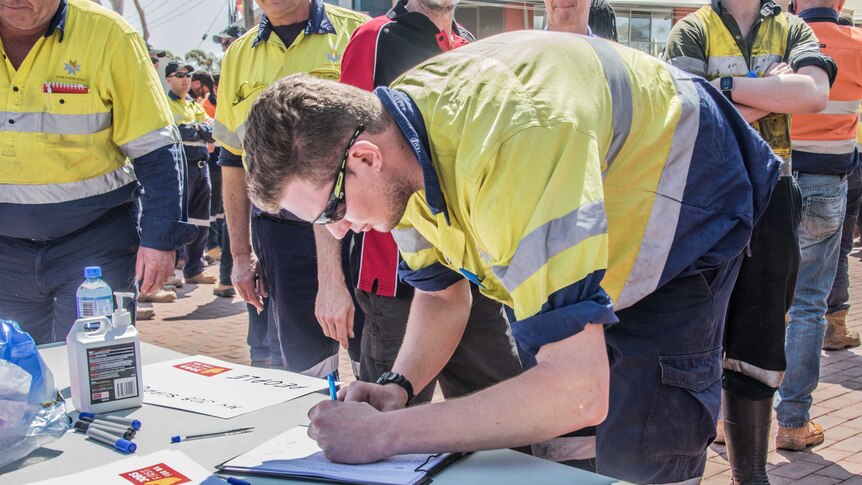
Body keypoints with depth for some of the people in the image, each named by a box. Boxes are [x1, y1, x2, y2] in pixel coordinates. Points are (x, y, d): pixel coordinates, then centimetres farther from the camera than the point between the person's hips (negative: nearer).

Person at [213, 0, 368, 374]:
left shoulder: (356, 33, 1)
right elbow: (233, 161, 17)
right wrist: (240, 254, 15)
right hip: (282, 237, 3)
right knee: (305, 373, 8)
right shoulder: (238, 56, 12)